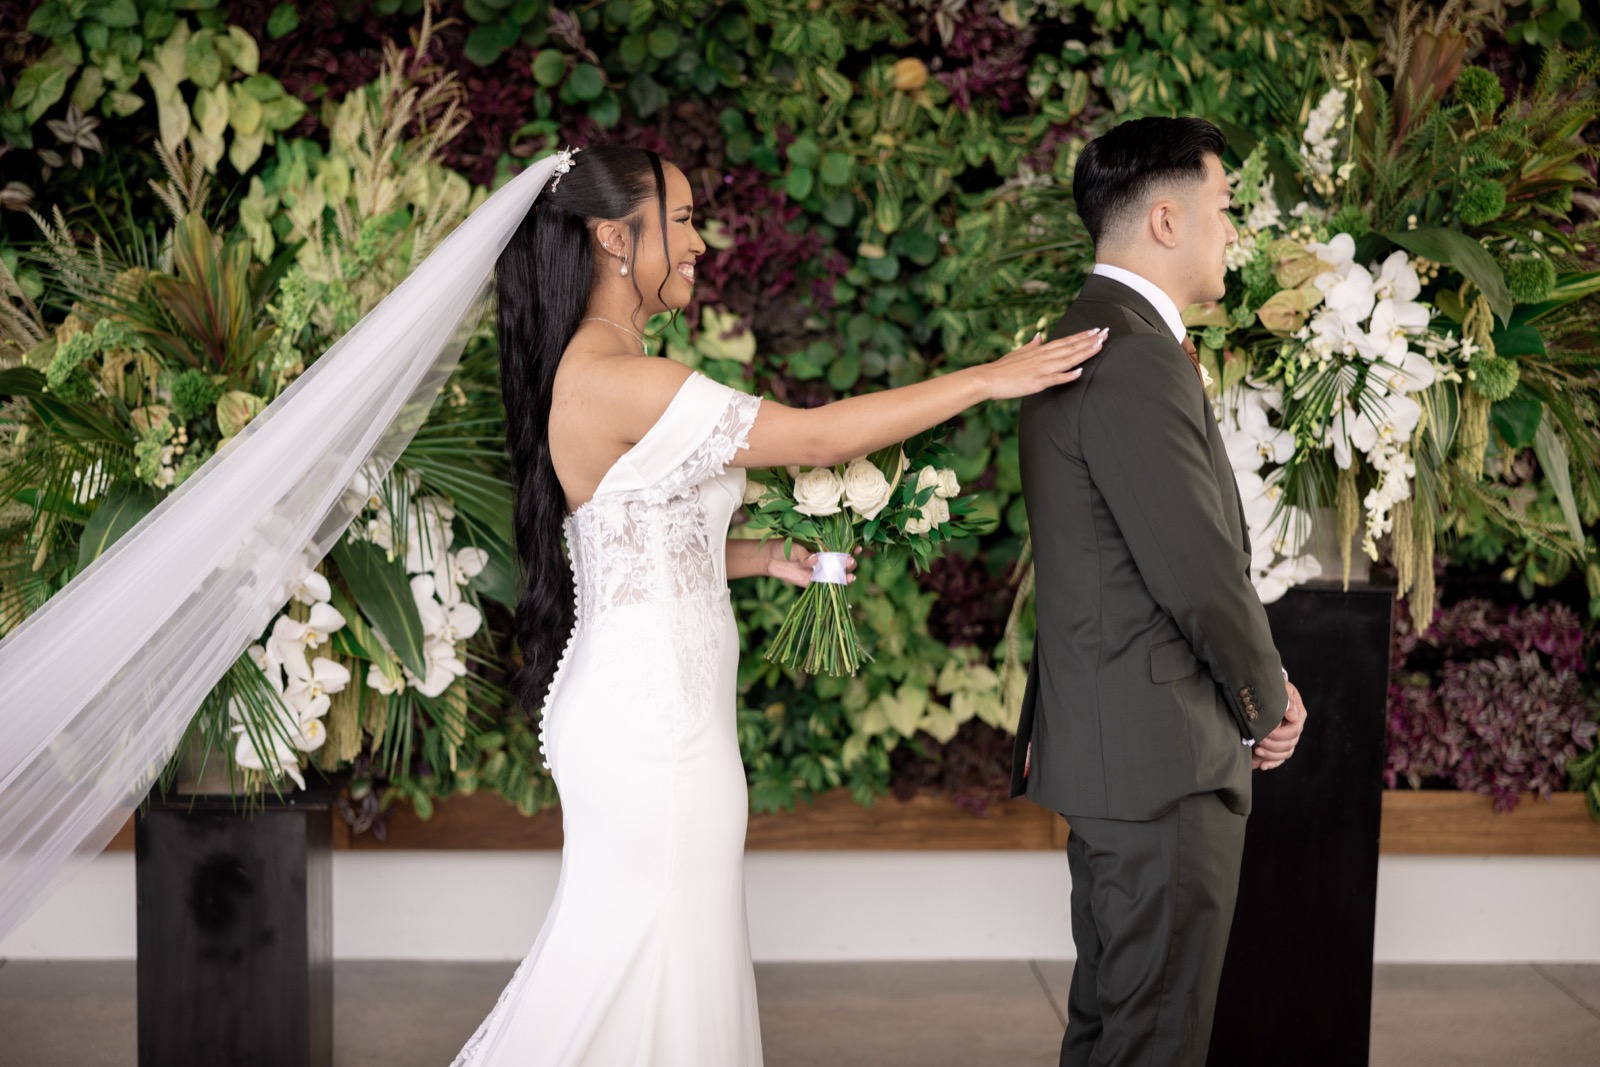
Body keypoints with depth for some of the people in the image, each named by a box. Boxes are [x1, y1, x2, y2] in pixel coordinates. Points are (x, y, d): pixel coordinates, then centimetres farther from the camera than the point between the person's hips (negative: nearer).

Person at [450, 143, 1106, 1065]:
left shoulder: (593, 374, 11)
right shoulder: (618, 383, -20)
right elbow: (818, 438, -19)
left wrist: (766, 557, 12)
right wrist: (987, 380, -12)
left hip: (639, 705, 10)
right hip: (651, 718, -10)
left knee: (628, 958, 17)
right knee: (658, 965, 2)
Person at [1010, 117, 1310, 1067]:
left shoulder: (1082, 340, 14)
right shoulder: (1138, 363, -20)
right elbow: (1204, 577, -20)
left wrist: (1258, 681, 9)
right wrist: (1270, 699, -3)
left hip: (1108, 742, 11)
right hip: (1165, 751, -11)